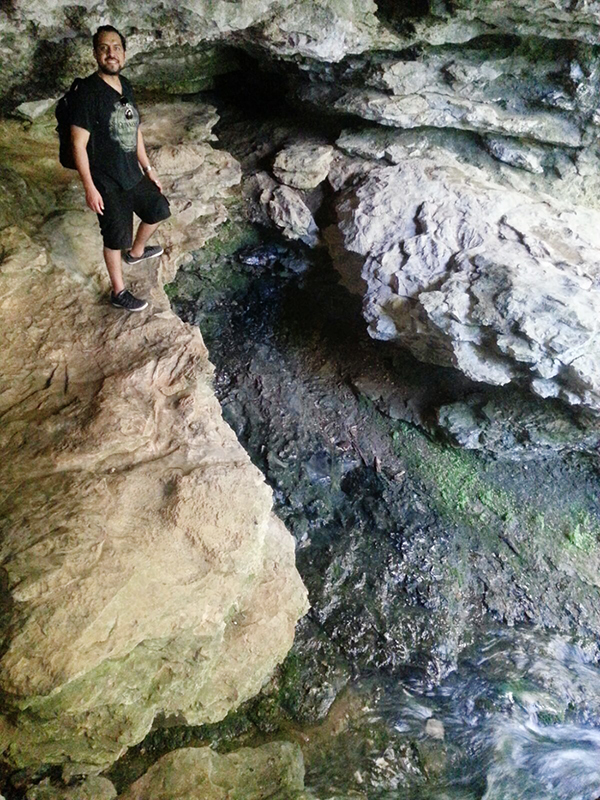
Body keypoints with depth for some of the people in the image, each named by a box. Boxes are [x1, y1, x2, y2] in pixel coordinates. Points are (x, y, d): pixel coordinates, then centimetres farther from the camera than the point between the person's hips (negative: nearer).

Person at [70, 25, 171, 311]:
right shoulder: (88, 90, -20)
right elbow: (78, 143, -20)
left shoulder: (125, 85, 4)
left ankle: (136, 252, 48)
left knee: (158, 209, 22)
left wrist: (147, 167, 16)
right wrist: (90, 188, -21)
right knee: (116, 238, 4)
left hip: (133, 173, 8)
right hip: (107, 182, -8)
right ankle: (119, 292, 22)